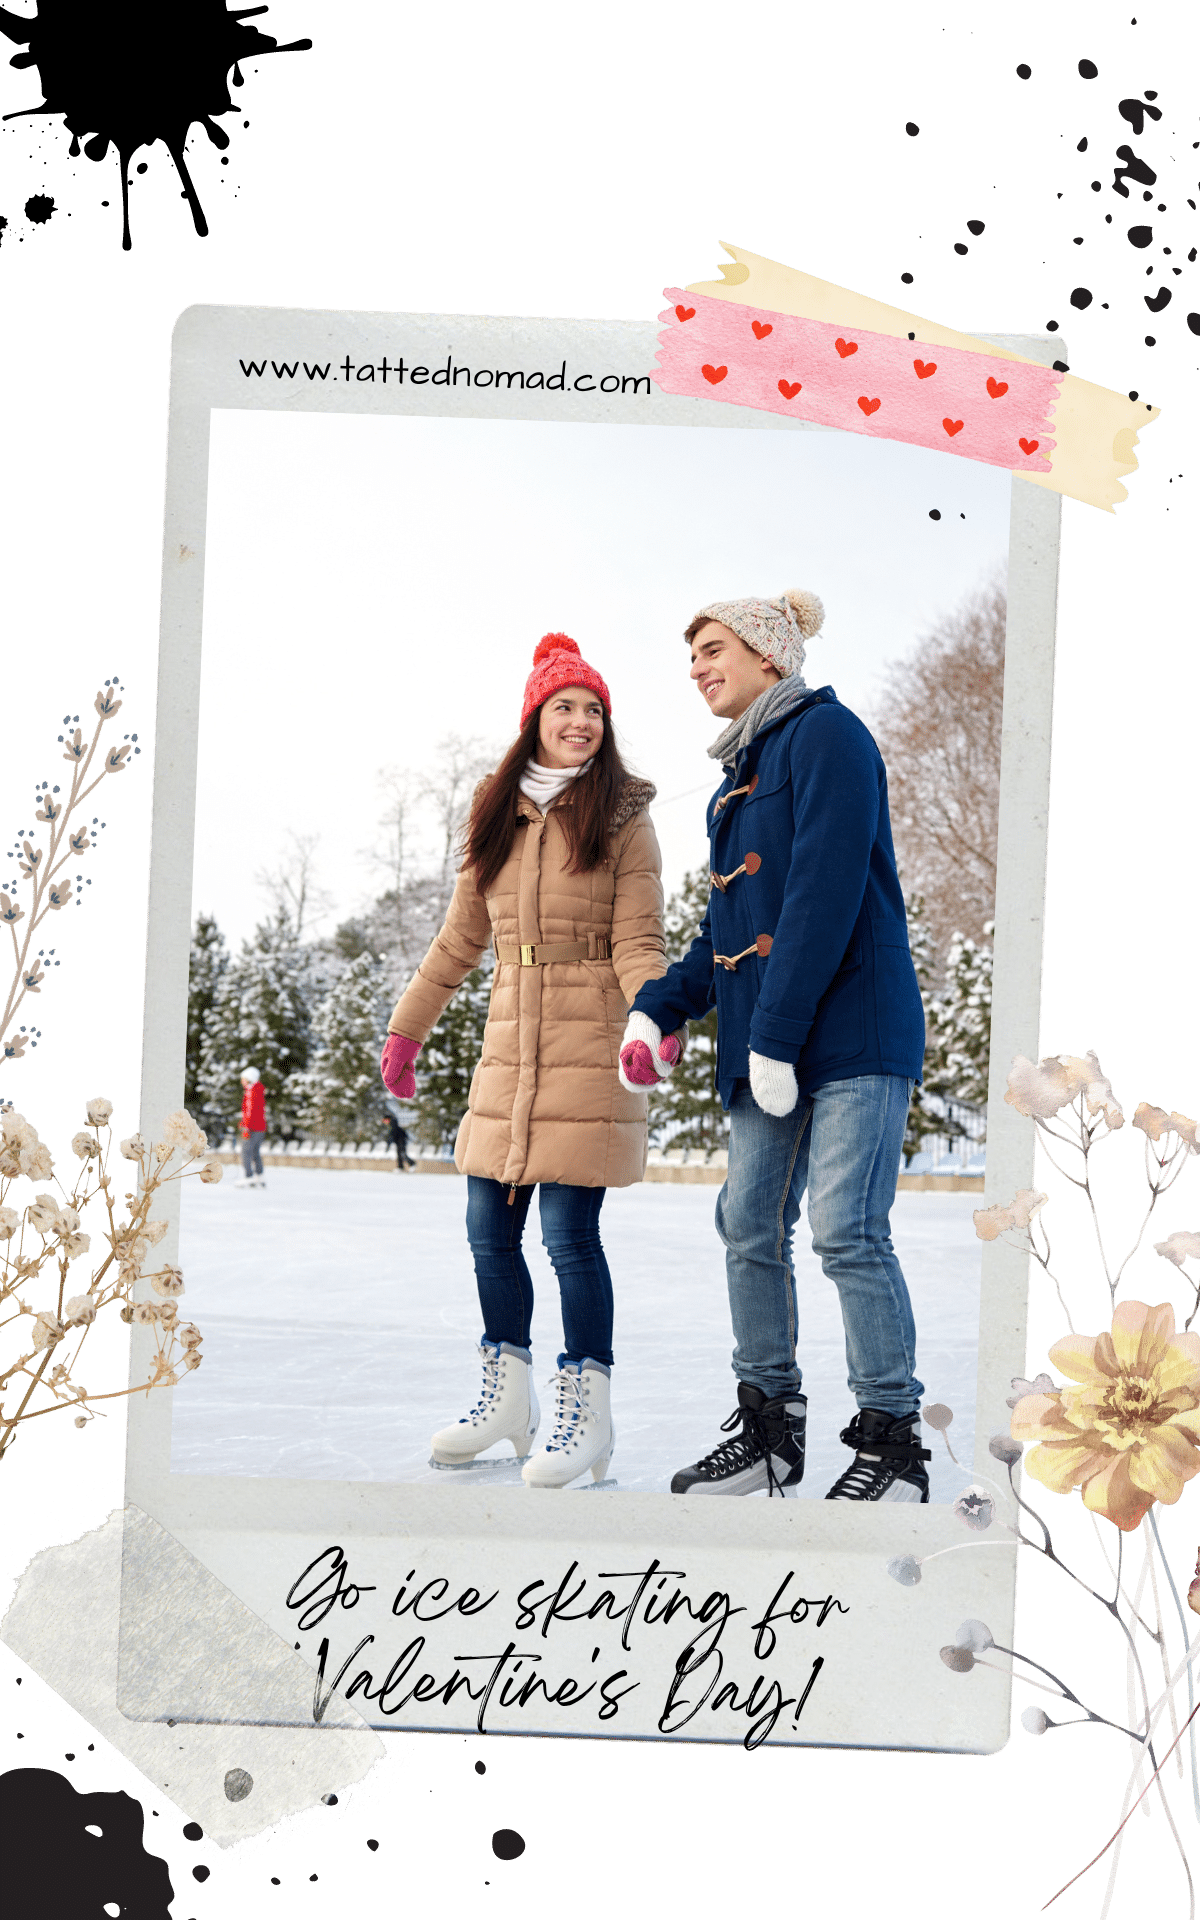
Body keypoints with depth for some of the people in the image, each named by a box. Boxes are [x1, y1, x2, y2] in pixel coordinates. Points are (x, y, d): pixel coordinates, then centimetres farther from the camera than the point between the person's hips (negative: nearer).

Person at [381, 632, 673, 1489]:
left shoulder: (623, 821, 0)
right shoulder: (498, 818, 14)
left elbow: (637, 943, -6)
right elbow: (460, 941, 20)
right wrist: (407, 1030, 22)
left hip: (588, 1048, -5)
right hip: (509, 1047, 5)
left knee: (570, 1232, -8)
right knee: (490, 1228, 8)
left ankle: (587, 1416, 3)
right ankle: (509, 1396, 23)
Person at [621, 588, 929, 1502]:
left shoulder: (826, 733, -6)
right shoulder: (738, 778, 21)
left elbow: (826, 891, -16)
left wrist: (775, 1032, -19)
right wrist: (656, 1009, 8)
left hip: (851, 1030, -9)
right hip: (766, 1045, 9)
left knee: (847, 1230, -11)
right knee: (749, 1227, 6)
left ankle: (893, 1443, -2)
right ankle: (769, 1428, 16)